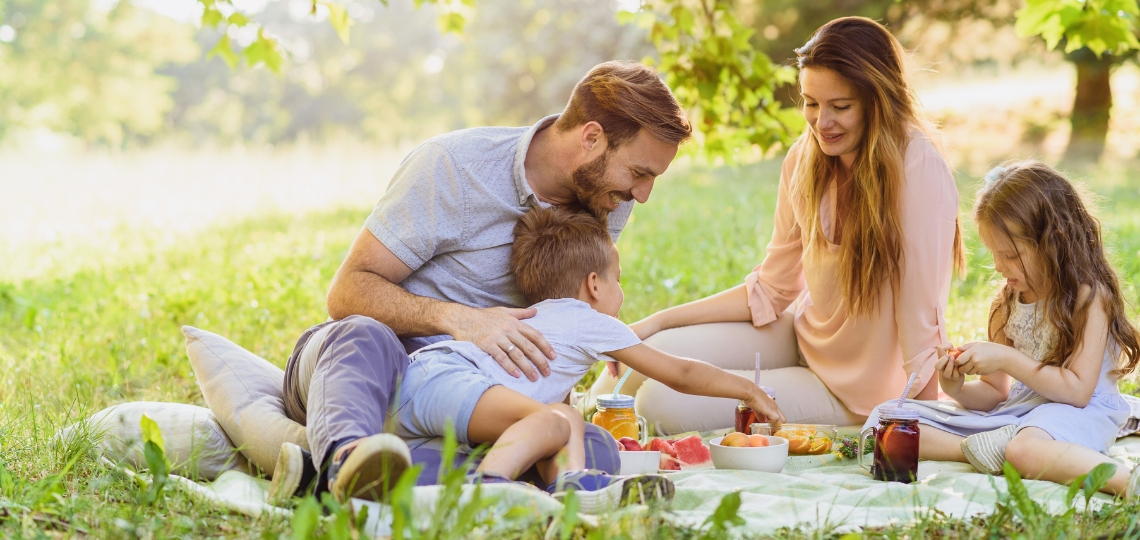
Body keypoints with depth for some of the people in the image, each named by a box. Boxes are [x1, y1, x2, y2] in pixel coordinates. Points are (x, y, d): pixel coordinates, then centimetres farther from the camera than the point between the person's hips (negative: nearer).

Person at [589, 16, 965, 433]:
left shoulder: (919, 171, -26)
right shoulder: (806, 157, -5)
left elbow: (922, 320, -25)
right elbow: (771, 290, 4)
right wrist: (659, 322, -2)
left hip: (854, 394, -5)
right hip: (804, 336, 6)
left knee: (664, 403, -15)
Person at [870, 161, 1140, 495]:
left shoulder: (1089, 296, -9)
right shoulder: (1005, 304, 13)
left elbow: (1078, 390, -16)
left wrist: (1007, 359, -18)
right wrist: (959, 389, -6)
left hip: (1074, 412, -8)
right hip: (1016, 410, 8)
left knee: (1025, 449, -45)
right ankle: (976, 449, -24)